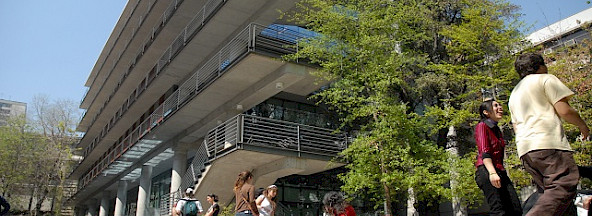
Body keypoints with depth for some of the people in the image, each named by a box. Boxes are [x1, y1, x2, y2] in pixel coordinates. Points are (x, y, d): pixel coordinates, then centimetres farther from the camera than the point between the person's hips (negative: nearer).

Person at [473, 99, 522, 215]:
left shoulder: (497, 130, 26)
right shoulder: (482, 126, 1)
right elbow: (484, 152, -13)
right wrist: (492, 172, -26)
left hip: (500, 171, 9)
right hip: (486, 171, -9)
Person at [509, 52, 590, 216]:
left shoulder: (514, 93, 30)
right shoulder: (545, 79, 9)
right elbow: (564, 110, -2)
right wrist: (583, 126, 14)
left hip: (524, 149, 8)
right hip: (548, 143, -8)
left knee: (549, 195, 6)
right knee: (563, 188, -18)